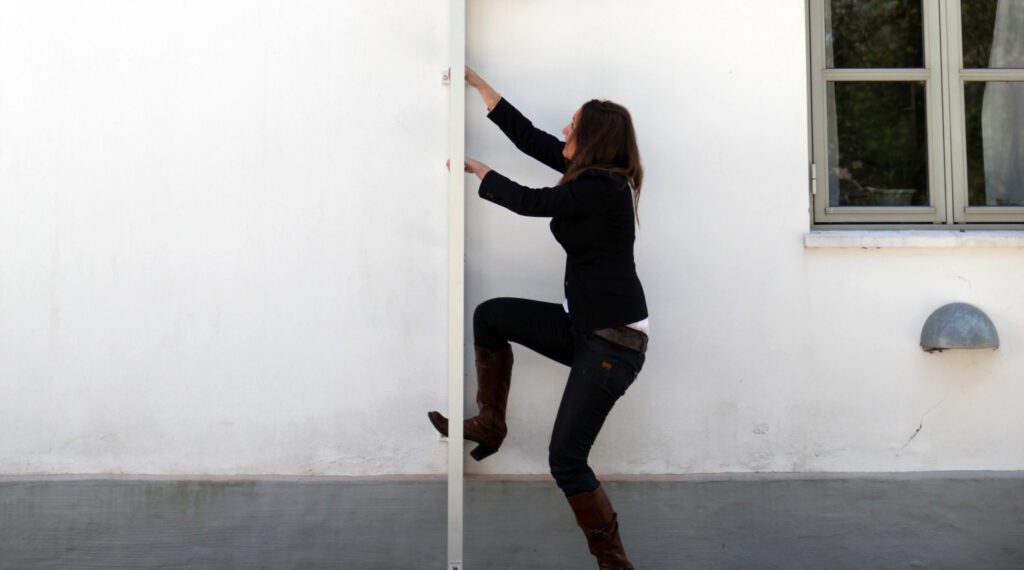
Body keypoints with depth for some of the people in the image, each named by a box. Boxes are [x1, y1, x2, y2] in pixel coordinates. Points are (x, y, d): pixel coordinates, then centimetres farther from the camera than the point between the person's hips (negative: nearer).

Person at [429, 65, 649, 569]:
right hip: (583, 324, 9)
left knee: (566, 460, -9)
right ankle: (490, 425, 18)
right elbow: (527, 136, 12)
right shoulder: (591, 173, 8)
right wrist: (478, 83, 16)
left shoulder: (605, 187, -18)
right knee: (490, 315, 8)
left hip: (614, 340, -9)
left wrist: (476, 168, 5)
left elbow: (529, 202, -11)